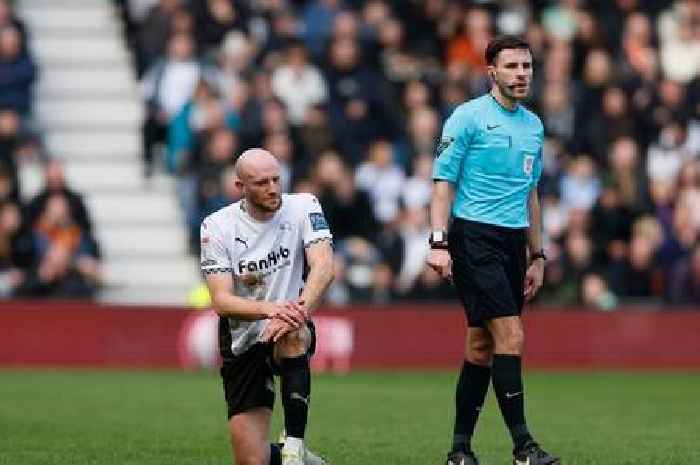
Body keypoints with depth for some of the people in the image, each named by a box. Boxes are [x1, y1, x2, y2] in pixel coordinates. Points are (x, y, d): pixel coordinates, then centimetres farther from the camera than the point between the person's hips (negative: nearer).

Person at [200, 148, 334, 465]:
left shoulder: (302, 208, -7)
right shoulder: (217, 227, -8)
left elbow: (323, 267, -21)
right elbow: (221, 301, -17)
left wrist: (299, 310, -41)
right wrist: (270, 309, -36)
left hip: (291, 337, -1)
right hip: (242, 344, 1)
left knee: (291, 334, -40)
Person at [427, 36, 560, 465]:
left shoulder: (534, 125, 15)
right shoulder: (468, 117, -5)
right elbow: (444, 181, -7)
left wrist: (537, 256, 20)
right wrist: (439, 243, -17)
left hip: (514, 242, 7)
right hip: (474, 237, -7)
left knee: (482, 345, 7)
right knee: (511, 336, -15)